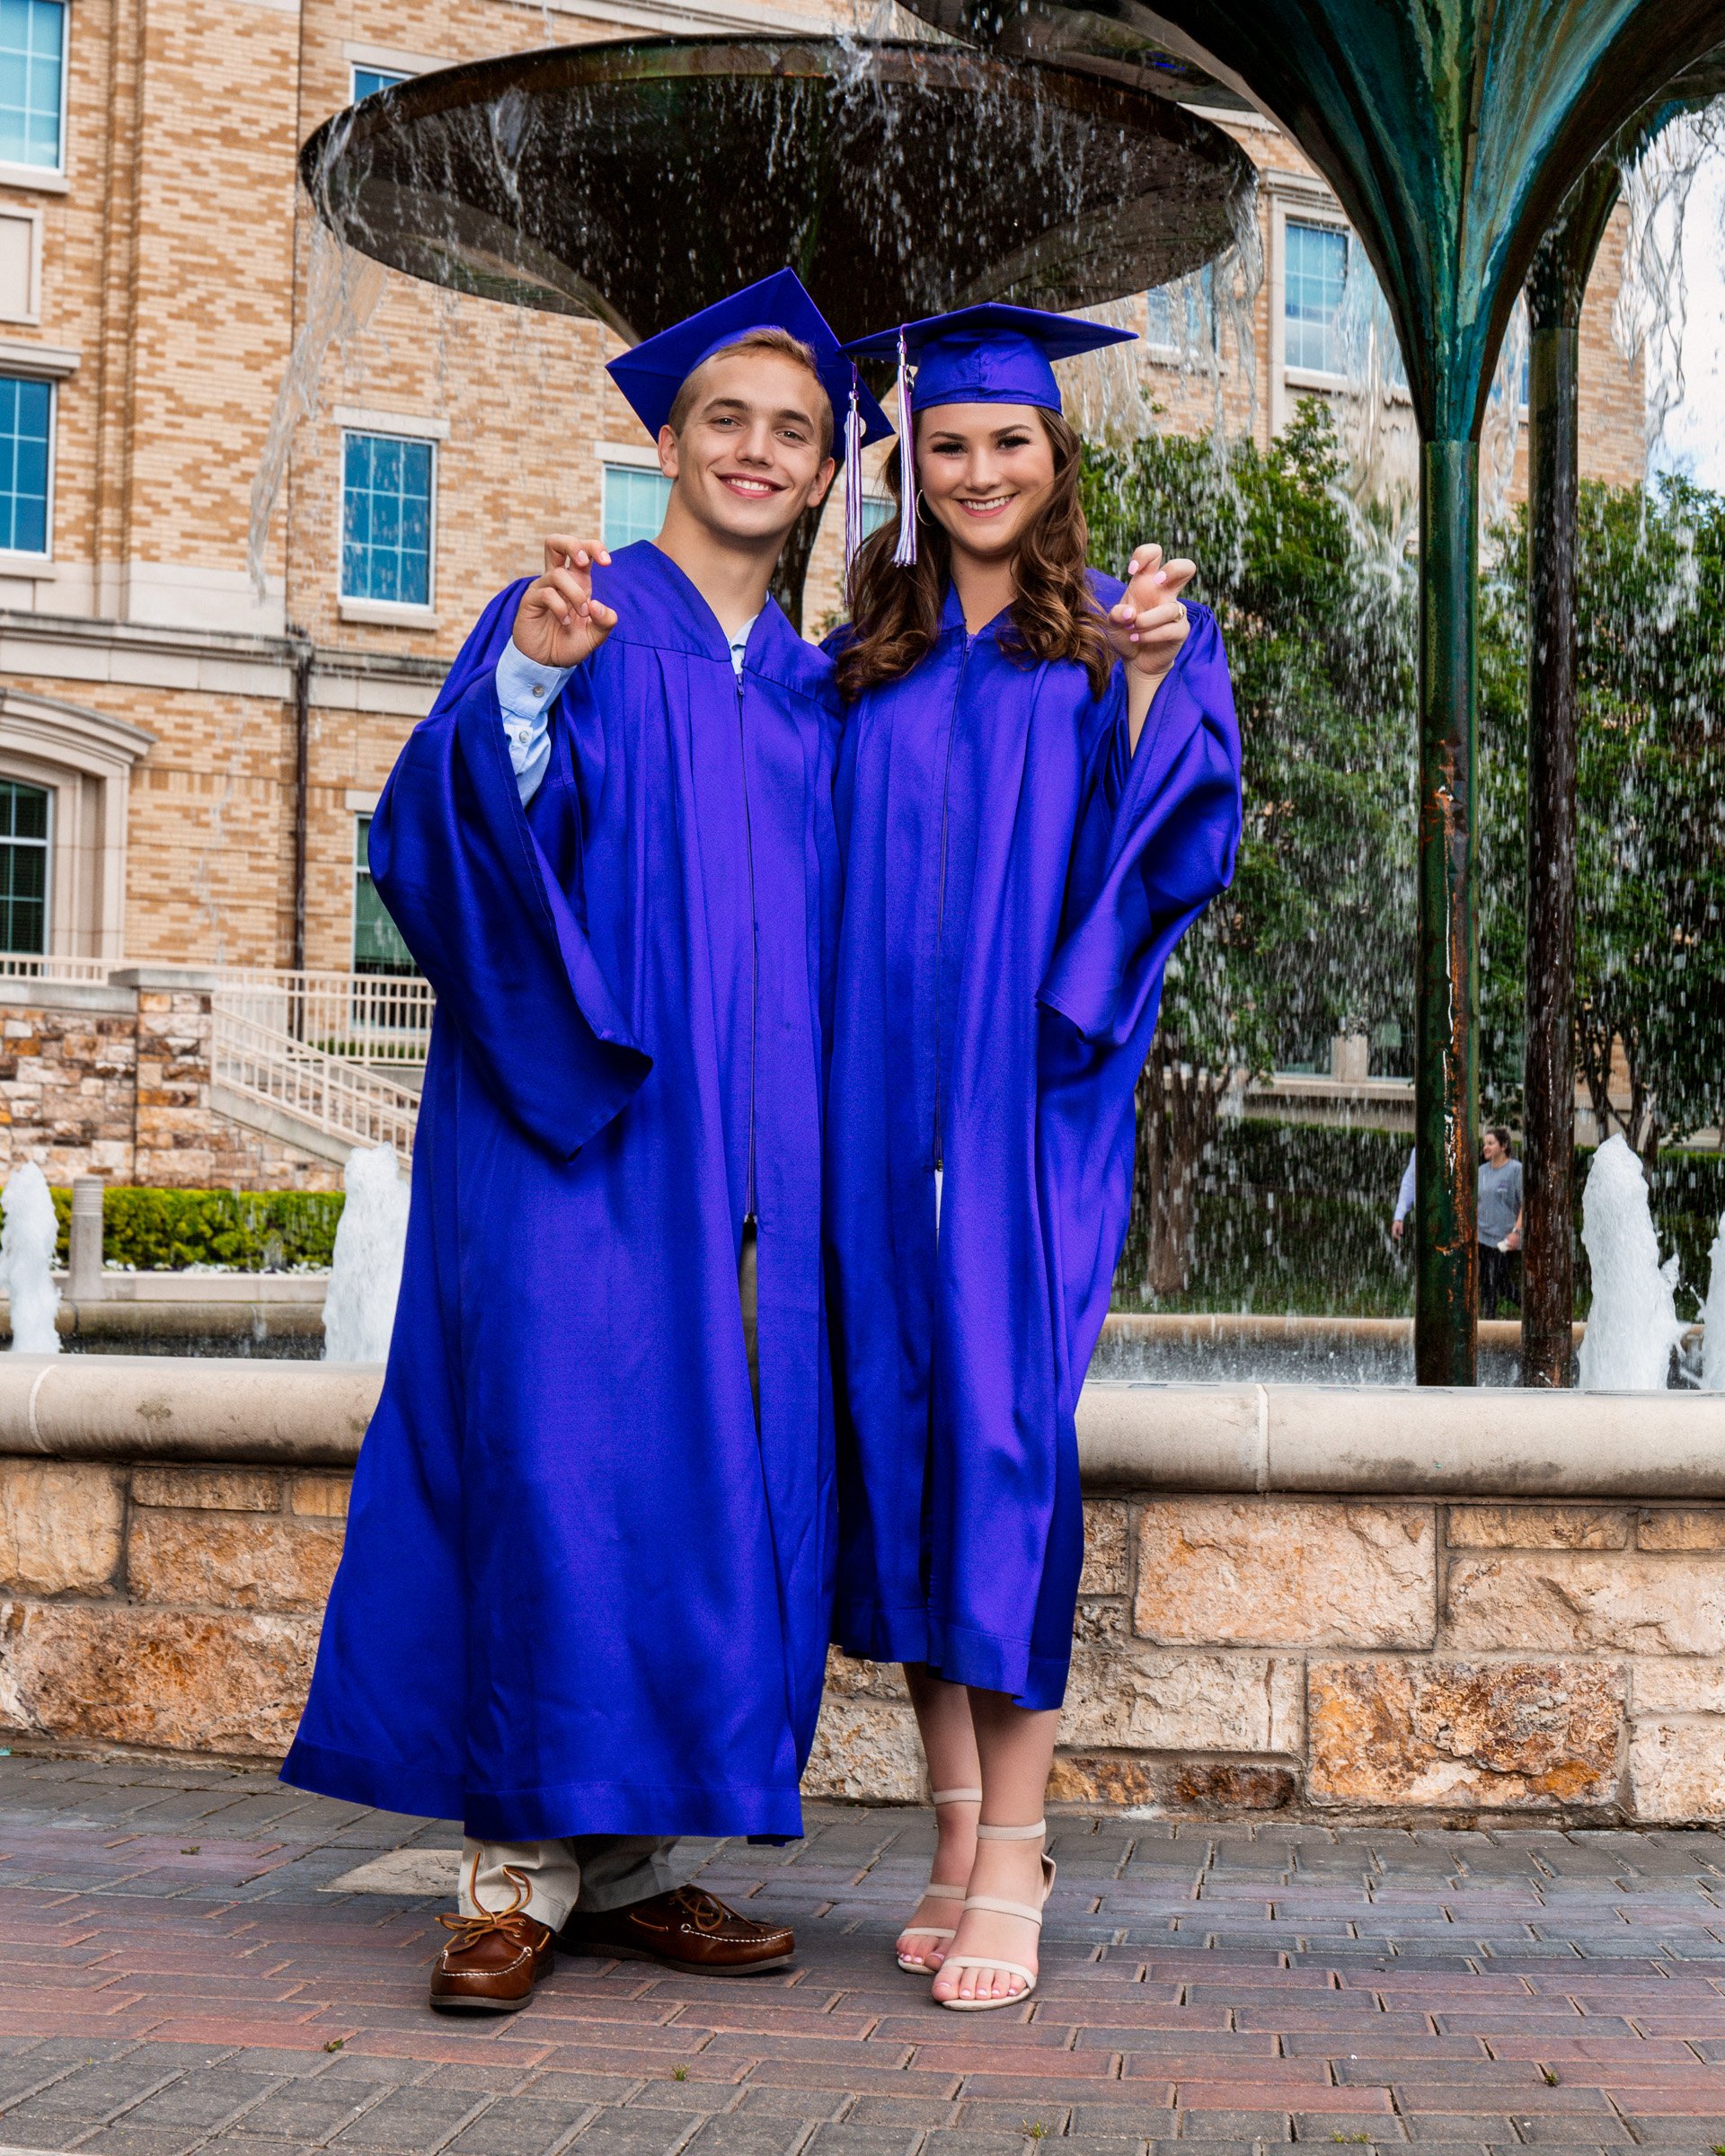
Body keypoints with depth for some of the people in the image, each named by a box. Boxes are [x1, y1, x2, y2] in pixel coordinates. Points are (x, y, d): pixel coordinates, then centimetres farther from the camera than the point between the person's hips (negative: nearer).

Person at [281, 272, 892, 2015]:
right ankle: (515, 1868, -2)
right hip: (578, 1133, -5)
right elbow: (444, 840, -9)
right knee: (555, 1449, -10)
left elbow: (843, 943, 20)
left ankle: (629, 1855, 11)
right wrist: (525, 687, -27)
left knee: (713, 1469, 3)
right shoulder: (572, 619, 3)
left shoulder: (815, 695, 18)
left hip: (748, 1152, 5)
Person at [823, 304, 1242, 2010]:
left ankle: (1010, 1862, -6)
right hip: (882, 1091, 3)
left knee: (1005, 1421, -10)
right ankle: (961, 1830, 10)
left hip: (1033, 1096, -3)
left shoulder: (1129, 635, 9)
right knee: (899, 1414, 0)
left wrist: (1148, 680, -13)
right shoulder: (862, 664, 16)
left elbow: (1178, 848, 0)